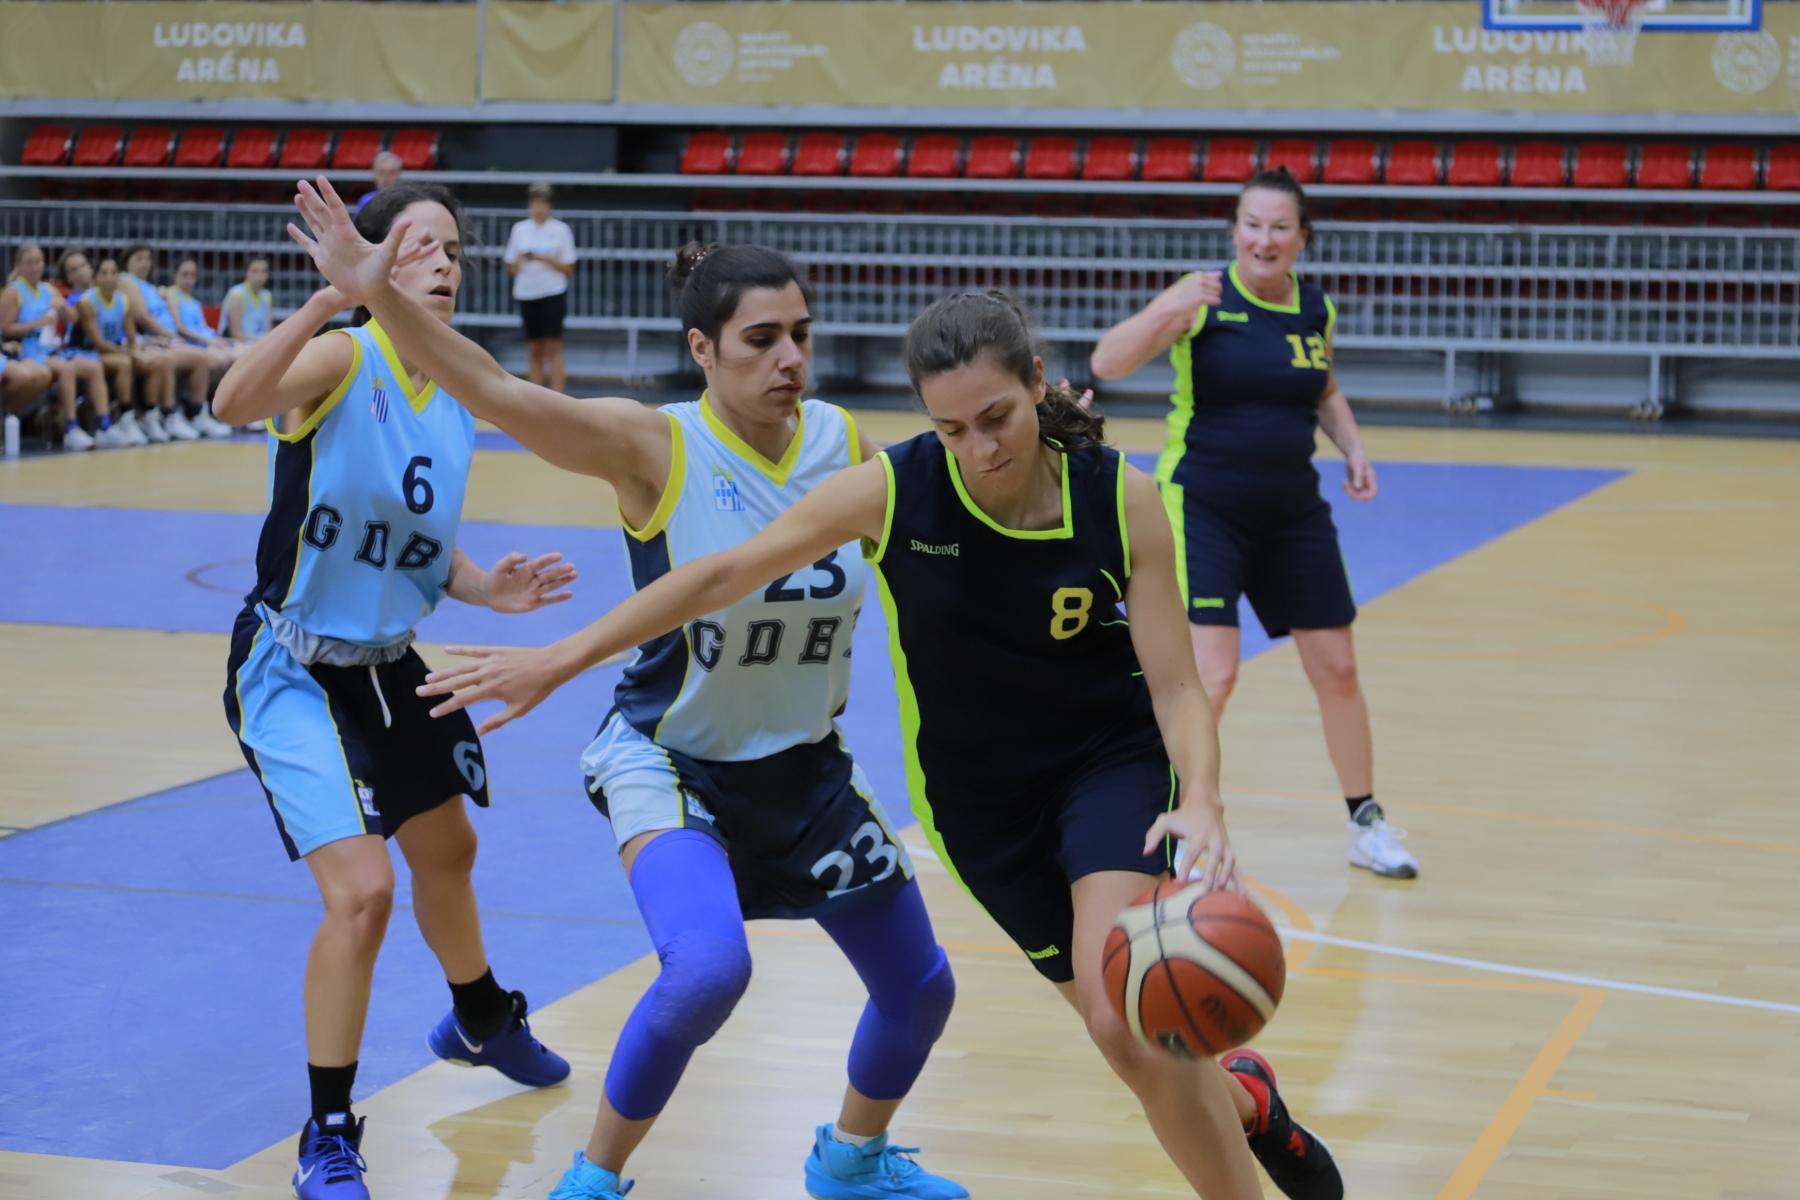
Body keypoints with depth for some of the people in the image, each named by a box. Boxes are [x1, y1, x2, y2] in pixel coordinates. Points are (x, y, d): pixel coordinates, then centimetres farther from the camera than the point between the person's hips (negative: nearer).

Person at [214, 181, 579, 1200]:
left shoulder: (458, 397, 2)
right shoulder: (342, 361, -20)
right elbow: (233, 402, -43)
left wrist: (483, 588, -6)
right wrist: (329, 299, -54)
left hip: (388, 665, 8)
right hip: (295, 670, -8)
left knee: (448, 850, 26)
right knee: (362, 890, -18)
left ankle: (480, 1023, 56)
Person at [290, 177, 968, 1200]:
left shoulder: (842, 443, -6)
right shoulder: (655, 447, -19)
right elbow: (498, 392, -32)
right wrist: (376, 294, -43)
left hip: (808, 769, 6)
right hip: (671, 761, -5)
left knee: (921, 988, 12)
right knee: (709, 969, -30)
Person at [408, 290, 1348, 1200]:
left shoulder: (1121, 501, -18)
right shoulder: (893, 490, -18)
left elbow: (1176, 683, -15)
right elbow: (723, 575, -9)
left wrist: (1201, 803, -35)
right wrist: (557, 661, -8)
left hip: (1111, 760, -2)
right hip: (977, 793, 2)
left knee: (1124, 1023, -24)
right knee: (1134, 1034, 2)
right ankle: (1240, 1098, 34)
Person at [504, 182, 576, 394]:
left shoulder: (560, 230, 0)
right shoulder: (519, 230, 7)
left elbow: (569, 269, 0)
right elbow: (511, 268, 10)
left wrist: (546, 259, -15)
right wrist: (520, 259, -12)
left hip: (553, 294, -3)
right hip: (526, 295, 3)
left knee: (553, 349, -8)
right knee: (535, 351, 6)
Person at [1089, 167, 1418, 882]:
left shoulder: (1316, 310, 3)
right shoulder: (1204, 299, -12)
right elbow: (1107, 363, -22)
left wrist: (1352, 447, 5)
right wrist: (1167, 311, -37)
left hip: (1293, 513, 6)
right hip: (1202, 507, -5)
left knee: (1337, 669, 11)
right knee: (1211, 674, -16)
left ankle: (1365, 824, 29)